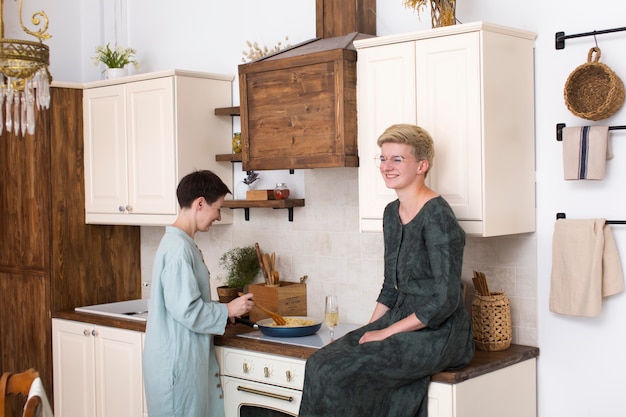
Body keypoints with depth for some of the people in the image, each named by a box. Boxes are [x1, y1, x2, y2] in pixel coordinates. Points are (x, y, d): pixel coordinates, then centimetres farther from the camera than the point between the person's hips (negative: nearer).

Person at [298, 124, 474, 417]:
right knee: (322, 362, -12)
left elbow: (445, 300, -19)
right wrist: (369, 331, 6)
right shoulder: (392, 213, 11)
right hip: (403, 320, 8)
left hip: (438, 333, -8)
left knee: (336, 373, -20)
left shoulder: (437, 216, -16)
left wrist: (386, 332, -15)